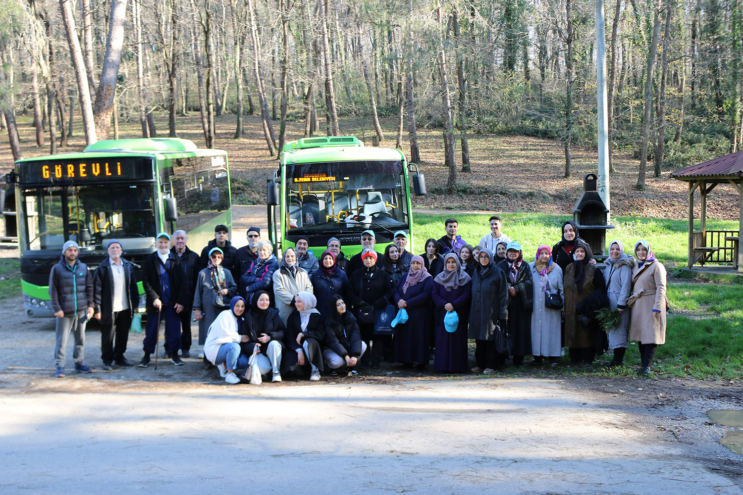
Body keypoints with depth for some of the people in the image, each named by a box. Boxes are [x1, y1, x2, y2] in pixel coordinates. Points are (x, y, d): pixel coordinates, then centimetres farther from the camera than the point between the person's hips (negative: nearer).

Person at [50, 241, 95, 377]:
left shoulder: (83, 268, 9)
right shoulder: (57, 269, -1)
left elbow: (89, 287, 11)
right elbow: (53, 291, -2)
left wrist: (91, 305, 3)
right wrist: (57, 308, -9)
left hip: (81, 310, 3)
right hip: (64, 312, -3)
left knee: (80, 338, 10)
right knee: (61, 340, -5)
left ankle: (79, 363, 21)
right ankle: (60, 367, 1)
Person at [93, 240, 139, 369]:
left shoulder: (128, 266, 11)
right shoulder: (102, 268, -4)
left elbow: (133, 286, 14)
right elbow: (97, 289, -6)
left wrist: (135, 304, 9)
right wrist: (97, 309, -10)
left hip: (125, 308, 4)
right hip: (109, 309, -4)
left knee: (123, 335, 11)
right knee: (108, 337, 1)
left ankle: (119, 357, 24)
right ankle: (107, 360, 13)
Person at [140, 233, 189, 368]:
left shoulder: (176, 260, 5)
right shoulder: (150, 260, 3)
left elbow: (182, 282, 3)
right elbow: (146, 281, -1)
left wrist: (181, 301, -5)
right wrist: (154, 298, -12)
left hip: (173, 303, 1)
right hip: (155, 302, -1)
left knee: (174, 330, 3)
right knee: (151, 330, 3)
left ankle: (174, 354, 15)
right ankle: (147, 356, 13)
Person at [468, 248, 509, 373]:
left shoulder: (498, 273, -4)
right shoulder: (476, 273, 14)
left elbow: (503, 294, -6)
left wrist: (502, 314, -12)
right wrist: (471, 313, 12)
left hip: (491, 312, -5)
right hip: (477, 313, 5)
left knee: (491, 338, -3)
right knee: (479, 339, 6)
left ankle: (491, 365, 3)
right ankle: (480, 364, 13)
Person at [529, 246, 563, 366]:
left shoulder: (556, 269, 7)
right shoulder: (531, 267, 8)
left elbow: (561, 289, 9)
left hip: (551, 308, -1)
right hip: (535, 306, 1)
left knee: (551, 331, -3)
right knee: (536, 329, -1)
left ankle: (552, 357, 0)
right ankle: (538, 356, 5)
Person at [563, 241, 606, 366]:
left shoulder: (593, 270, -4)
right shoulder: (568, 269, 9)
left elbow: (601, 289, -5)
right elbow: (564, 287, 16)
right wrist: (564, 307, 8)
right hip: (571, 309, 4)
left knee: (587, 334, -1)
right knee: (572, 333, 5)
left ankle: (587, 358, 6)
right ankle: (575, 357, 14)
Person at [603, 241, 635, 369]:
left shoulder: (624, 266, -9)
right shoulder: (609, 264, 15)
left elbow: (626, 285, -14)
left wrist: (621, 304, -18)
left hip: (619, 300, -8)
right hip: (608, 301, 8)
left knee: (619, 329, -6)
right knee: (611, 328, 8)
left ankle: (618, 360, -3)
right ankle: (617, 358, 13)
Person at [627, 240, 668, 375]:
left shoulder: (656, 266, -5)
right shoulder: (636, 267, 17)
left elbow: (661, 288, -11)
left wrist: (656, 307, -18)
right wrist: (630, 302, 12)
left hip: (650, 305, -7)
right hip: (638, 306, 7)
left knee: (650, 335, -9)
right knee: (640, 335, 5)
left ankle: (647, 366, -12)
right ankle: (644, 363, 10)